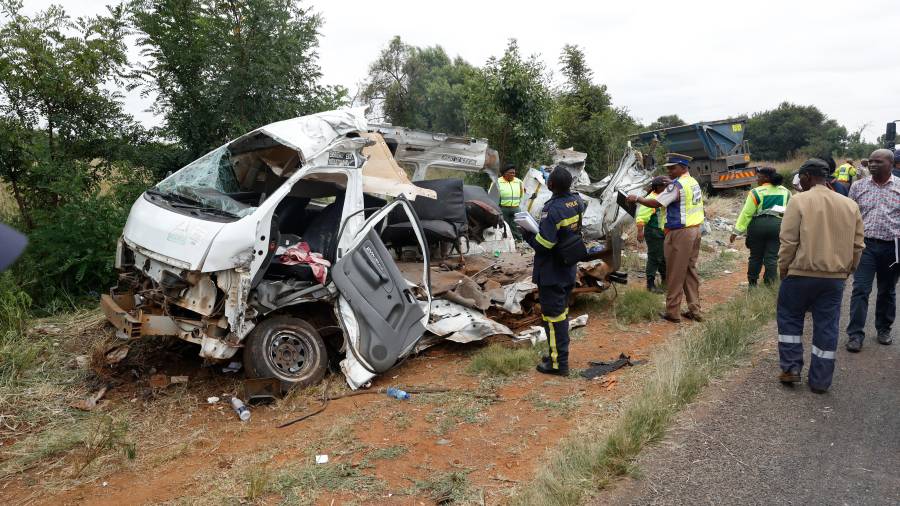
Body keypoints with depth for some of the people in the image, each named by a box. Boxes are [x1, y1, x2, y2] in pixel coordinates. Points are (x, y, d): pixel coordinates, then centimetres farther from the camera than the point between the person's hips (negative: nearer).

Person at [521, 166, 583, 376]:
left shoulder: (552, 209, -26)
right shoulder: (576, 202, 1)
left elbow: (543, 244, -27)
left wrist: (527, 234, -9)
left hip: (551, 273, -8)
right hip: (568, 270, 8)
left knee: (553, 315, 1)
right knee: (562, 312, 19)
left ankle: (559, 362, 9)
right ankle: (559, 354, 32)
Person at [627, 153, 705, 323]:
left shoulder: (677, 185, -16)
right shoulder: (694, 182, 12)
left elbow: (656, 203, -19)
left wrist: (637, 198, -8)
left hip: (680, 233, -9)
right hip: (695, 229, 9)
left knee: (675, 274, -1)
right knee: (691, 271, 14)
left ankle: (672, 313, 6)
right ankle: (694, 310, 18)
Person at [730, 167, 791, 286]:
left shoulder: (756, 192, -6)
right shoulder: (786, 192, 11)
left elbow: (746, 213, -9)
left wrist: (736, 231, -7)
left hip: (758, 224, -3)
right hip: (778, 225, 3)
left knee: (756, 256, 9)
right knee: (772, 257, 6)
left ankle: (752, 284, 19)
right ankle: (770, 285, 7)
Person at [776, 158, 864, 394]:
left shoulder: (799, 201, -10)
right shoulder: (850, 204, 6)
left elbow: (788, 241, -12)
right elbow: (857, 245, 10)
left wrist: (783, 268, 0)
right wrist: (846, 270, 20)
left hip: (802, 273, -4)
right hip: (835, 277, 4)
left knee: (790, 319, 14)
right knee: (827, 326, 10)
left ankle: (791, 368, 13)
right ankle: (820, 381, 16)